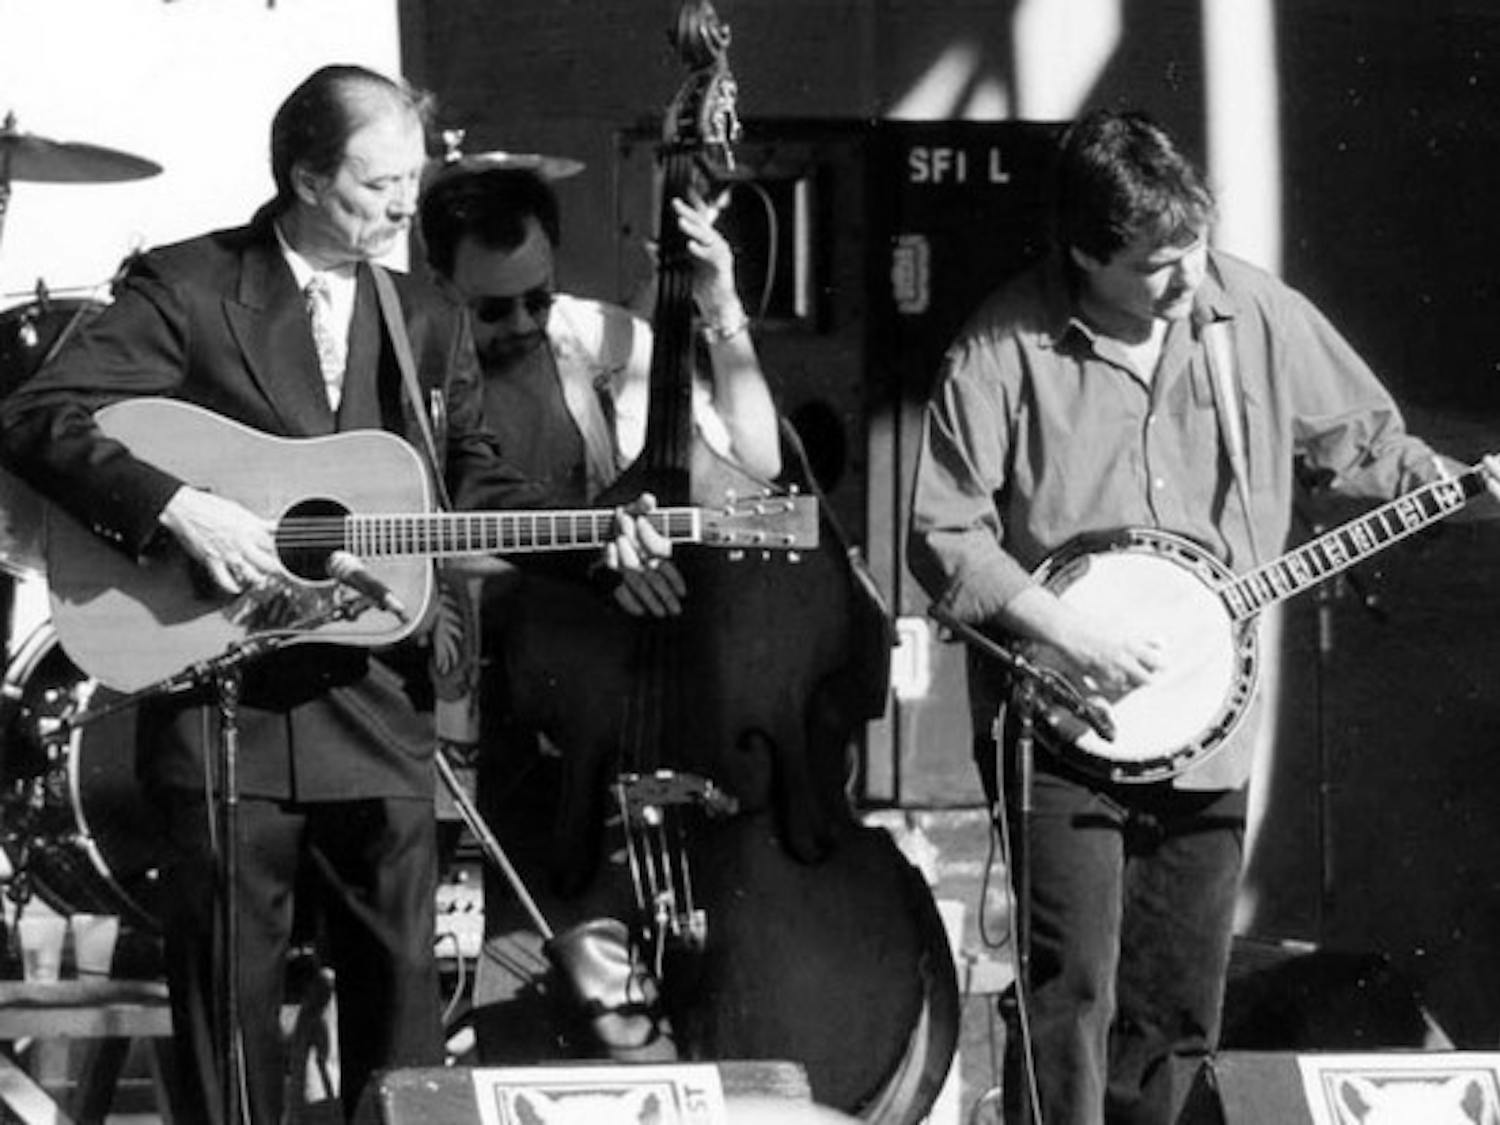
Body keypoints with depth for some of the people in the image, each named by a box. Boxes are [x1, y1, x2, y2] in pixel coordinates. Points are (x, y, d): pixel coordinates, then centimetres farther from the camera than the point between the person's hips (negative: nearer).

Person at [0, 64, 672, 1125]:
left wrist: (597, 536, -4)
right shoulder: (184, 289, -5)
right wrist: (178, 508, -24)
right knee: (229, 990, 1)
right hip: (222, 701, -4)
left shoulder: (431, 323, 12)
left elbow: (479, 487, 13)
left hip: (377, 706, 4)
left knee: (402, 980, 7)